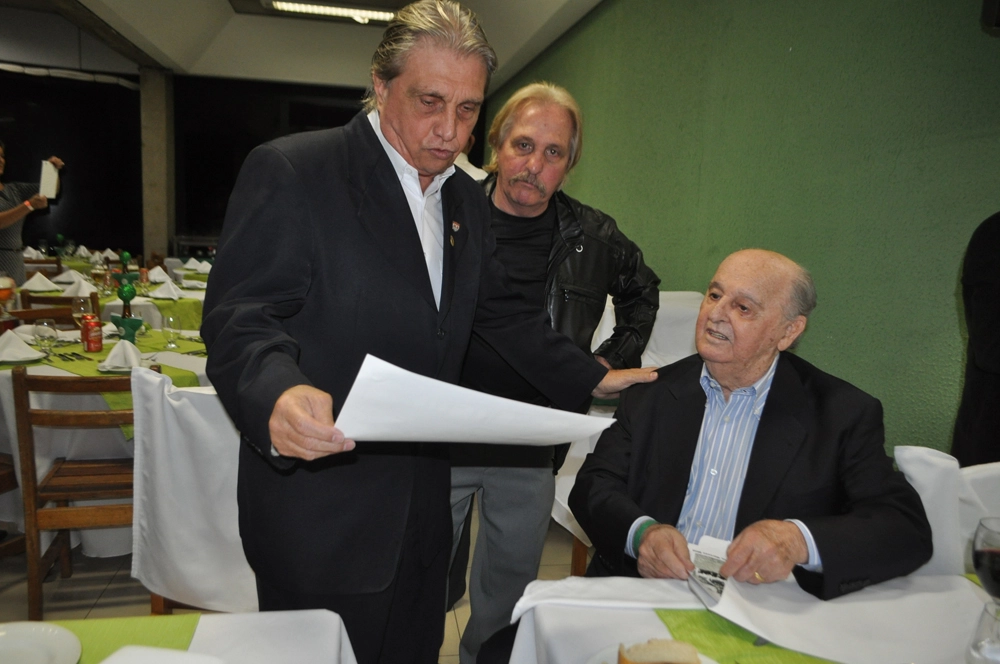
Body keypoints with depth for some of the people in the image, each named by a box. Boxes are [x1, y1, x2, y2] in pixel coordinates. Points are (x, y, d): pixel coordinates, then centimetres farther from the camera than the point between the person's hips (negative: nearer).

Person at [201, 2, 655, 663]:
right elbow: (239, 321, -16)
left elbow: (500, 312, 19)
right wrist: (278, 397, -36)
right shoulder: (289, 171, -11)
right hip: (320, 517, -6)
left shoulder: (467, 199, 11)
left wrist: (592, 379, 16)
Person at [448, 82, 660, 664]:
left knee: (508, 594, 18)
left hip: (531, 459, 2)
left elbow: (643, 293, 21)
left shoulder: (594, 238, 1)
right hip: (438, 442, -2)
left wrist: (613, 360, 12)